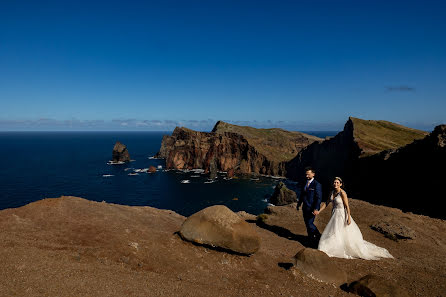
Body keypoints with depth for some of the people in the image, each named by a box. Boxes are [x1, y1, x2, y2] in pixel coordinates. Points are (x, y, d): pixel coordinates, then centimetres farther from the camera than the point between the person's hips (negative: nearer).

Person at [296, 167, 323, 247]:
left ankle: (318, 237, 17)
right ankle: (311, 239, 27)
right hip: (305, 207, 7)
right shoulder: (305, 183, 10)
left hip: (312, 208, -7)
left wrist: (316, 209, -21)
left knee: (310, 224, -6)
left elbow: (319, 198, -15)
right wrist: (299, 203, 19)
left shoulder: (317, 184, -12)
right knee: (307, 224, 13)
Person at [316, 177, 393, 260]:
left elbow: (347, 206, -19)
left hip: (341, 215, -8)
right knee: (332, 233, 13)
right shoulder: (332, 192, 3)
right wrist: (319, 211, 2)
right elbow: (326, 203, 8)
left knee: (348, 234, -2)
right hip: (334, 214, 8)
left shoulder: (342, 193, -18)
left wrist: (349, 218, -24)